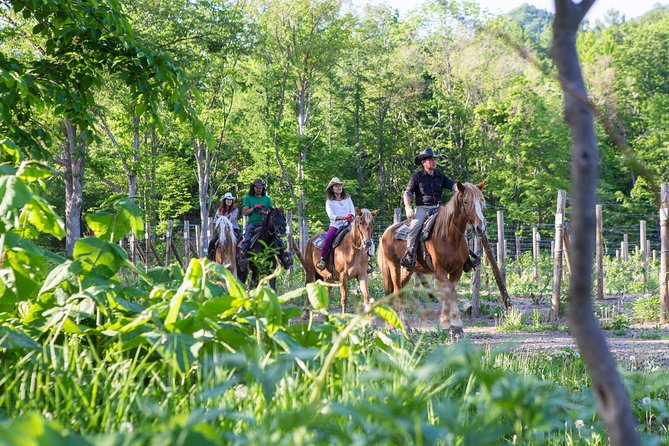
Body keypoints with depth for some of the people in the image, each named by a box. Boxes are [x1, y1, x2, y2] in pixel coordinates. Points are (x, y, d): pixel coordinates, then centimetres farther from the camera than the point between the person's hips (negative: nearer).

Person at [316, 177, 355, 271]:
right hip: (335, 225, -2)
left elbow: (352, 212, 9)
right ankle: (322, 259, -18)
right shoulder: (329, 202, 5)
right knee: (328, 239, -30)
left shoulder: (348, 199, 15)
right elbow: (332, 216, -7)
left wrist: (351, 217, -15)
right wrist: (344, 217, -21)